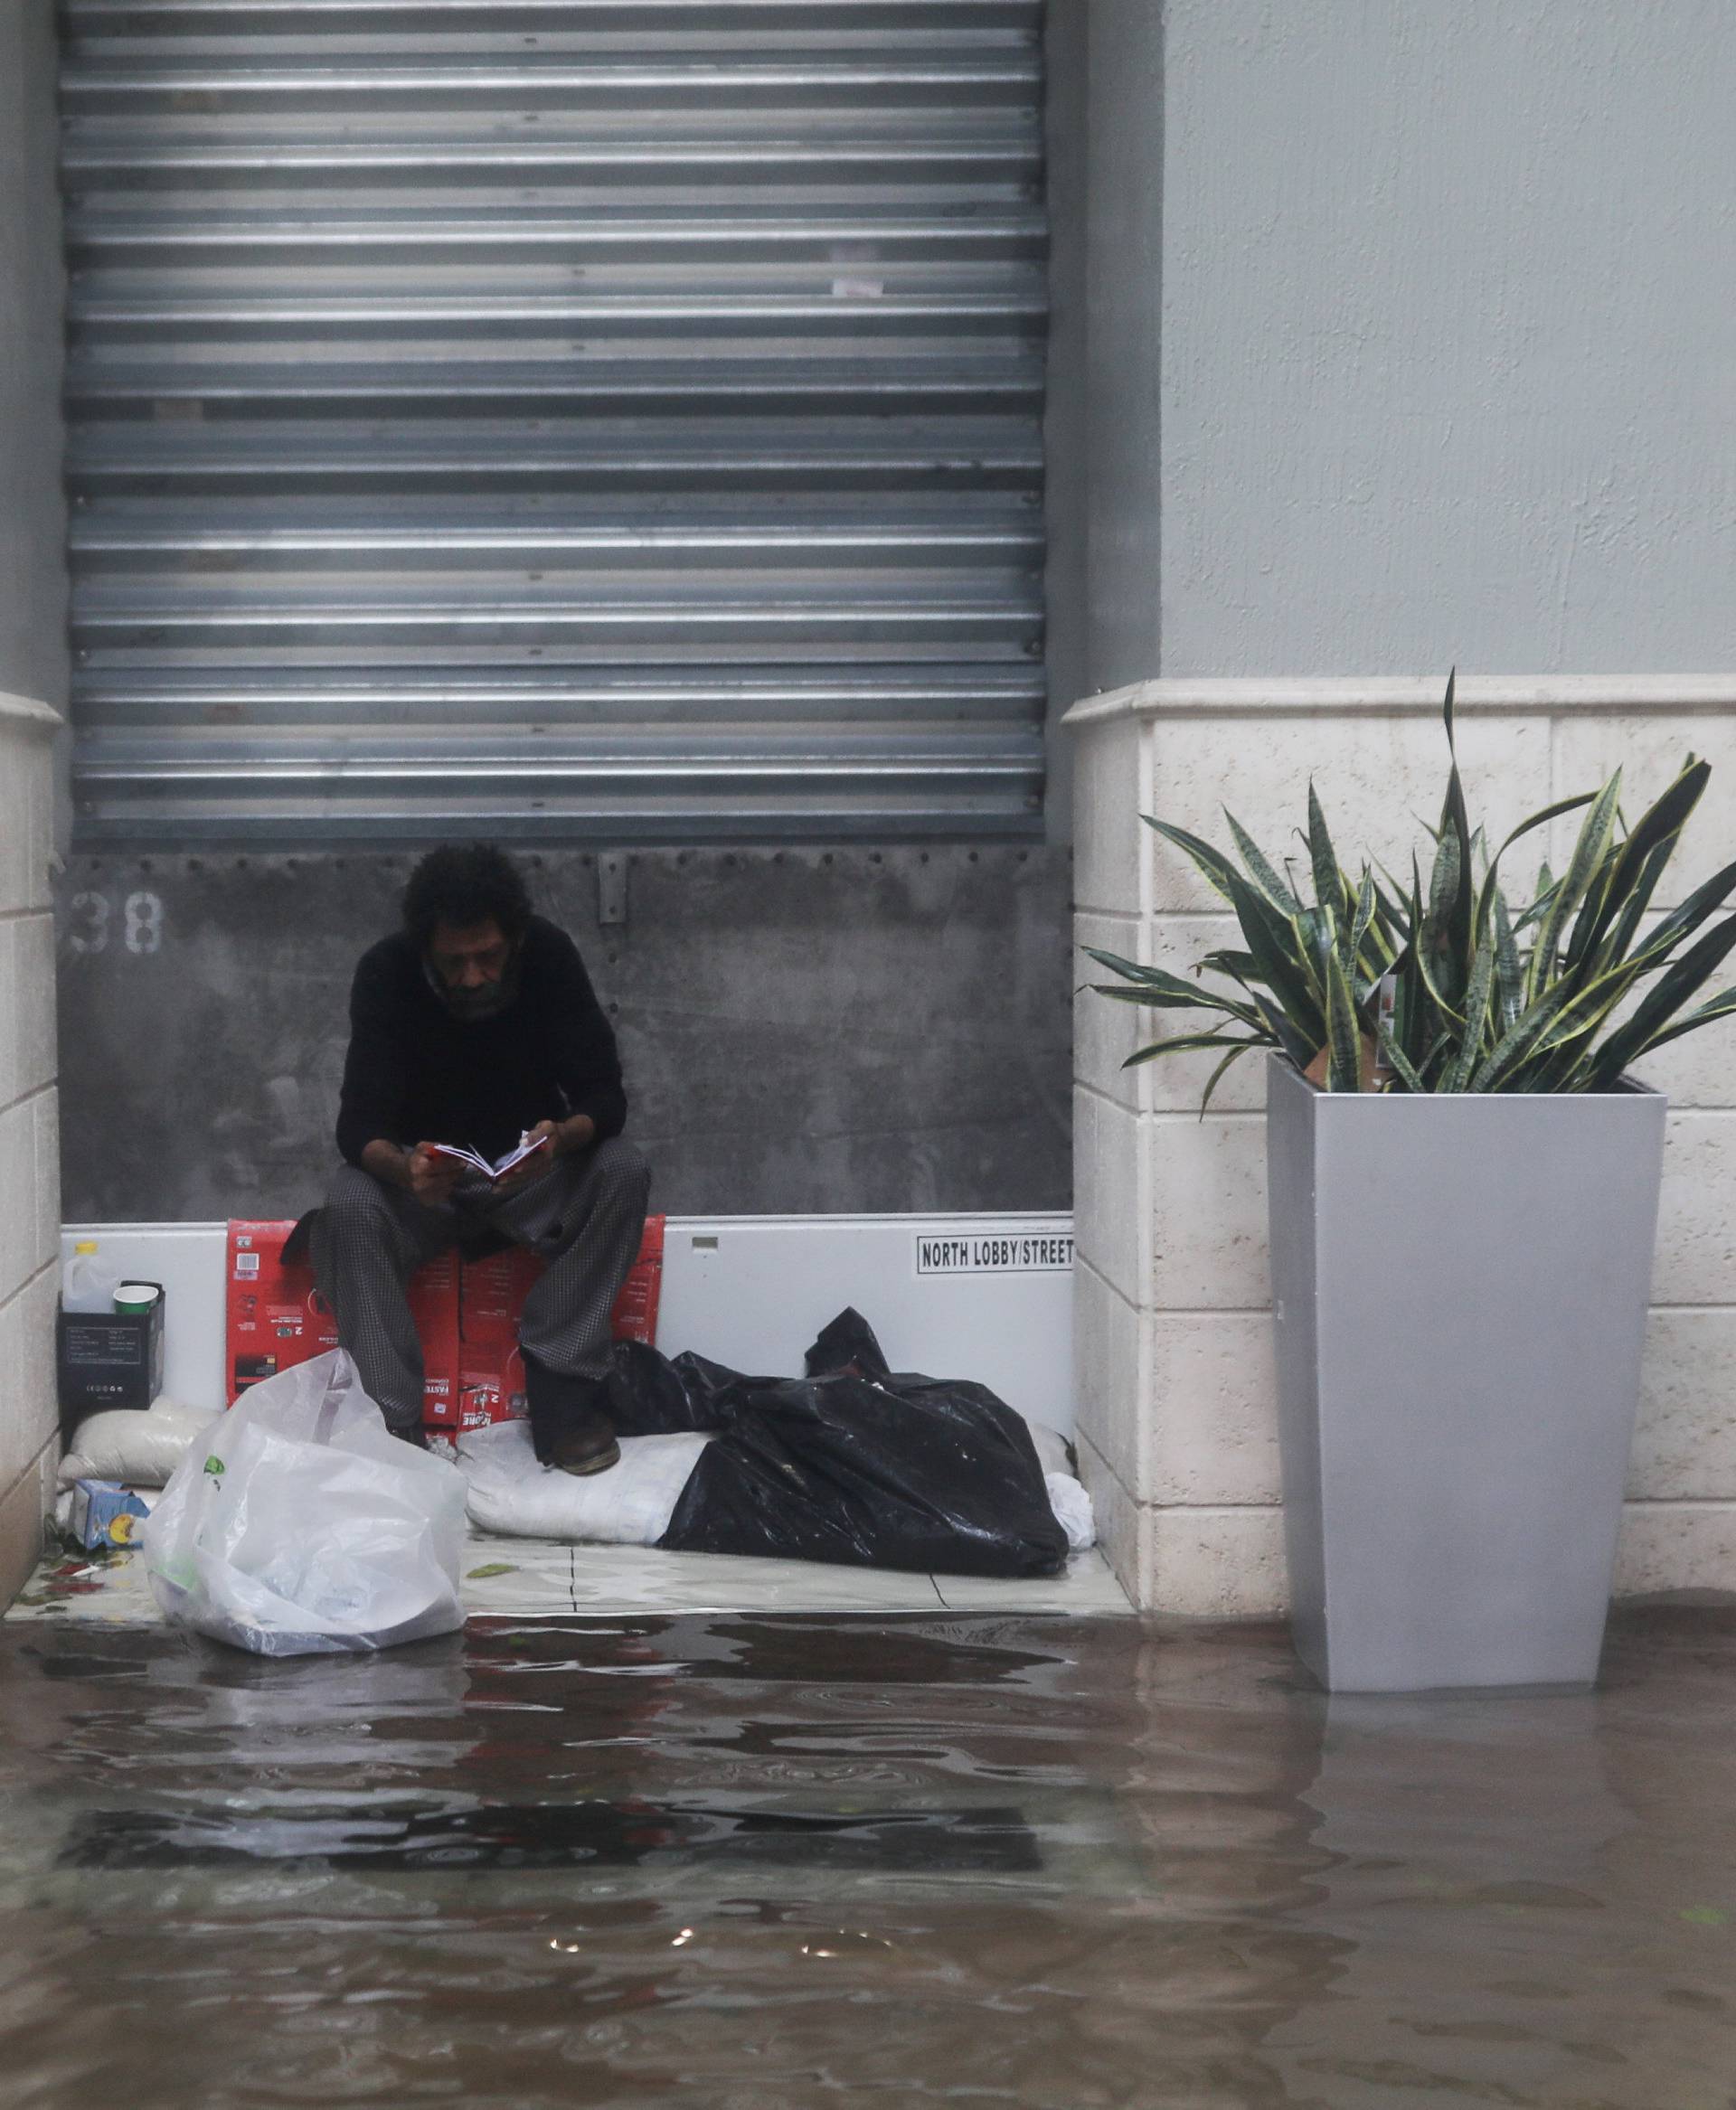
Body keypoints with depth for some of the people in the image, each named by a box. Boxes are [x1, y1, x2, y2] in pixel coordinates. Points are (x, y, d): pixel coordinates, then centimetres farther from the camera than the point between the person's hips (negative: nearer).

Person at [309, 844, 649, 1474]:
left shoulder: (549, 956, -17)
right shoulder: (386, 972, -20)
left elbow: (604, 1095, -18)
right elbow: (358, 1122, -24)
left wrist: (563, 1137, -42)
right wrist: (403, 1169, -48)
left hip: (529, 1168, 1)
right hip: (423, 1169, -1)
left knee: (622, 1173, -28)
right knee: (348, 1209, -33)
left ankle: (560, 1390, -24)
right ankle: (392, 1419, -30)